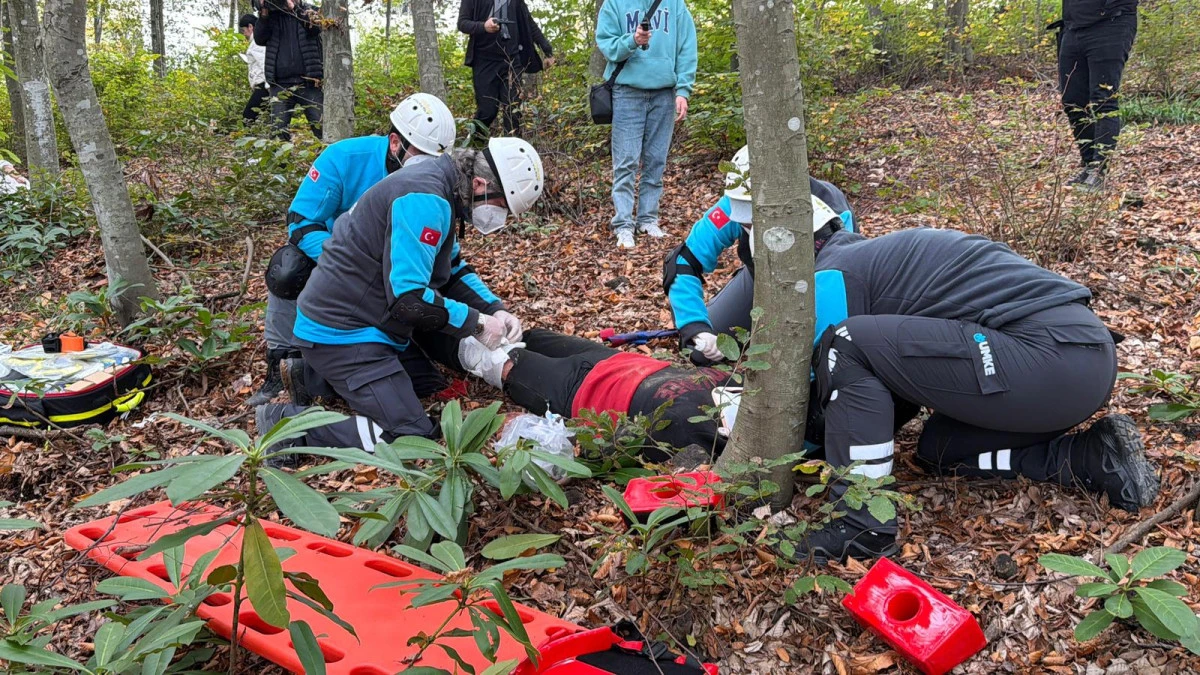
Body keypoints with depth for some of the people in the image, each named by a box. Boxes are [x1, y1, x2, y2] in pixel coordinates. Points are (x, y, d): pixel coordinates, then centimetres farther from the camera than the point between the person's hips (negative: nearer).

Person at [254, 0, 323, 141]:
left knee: (321, 127, -6)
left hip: (308, 81, -2)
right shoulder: (271, 15, 14)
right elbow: (259, 39, 1)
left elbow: (315, 28, -14)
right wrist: (263, 13, -9)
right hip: (280, 84, 2)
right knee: (278, 130, -4)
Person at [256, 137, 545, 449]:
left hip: (372, 323, 11)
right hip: (341, 334, -11)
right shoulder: (425, 200, -24)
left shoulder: (436, 187, 8)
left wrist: (495, 309, 3)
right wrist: (476, 322, -15)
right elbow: (408, 297, -28)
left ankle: (317, 376, 21)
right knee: (412, 437, -14)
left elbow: (454, 270, 18)